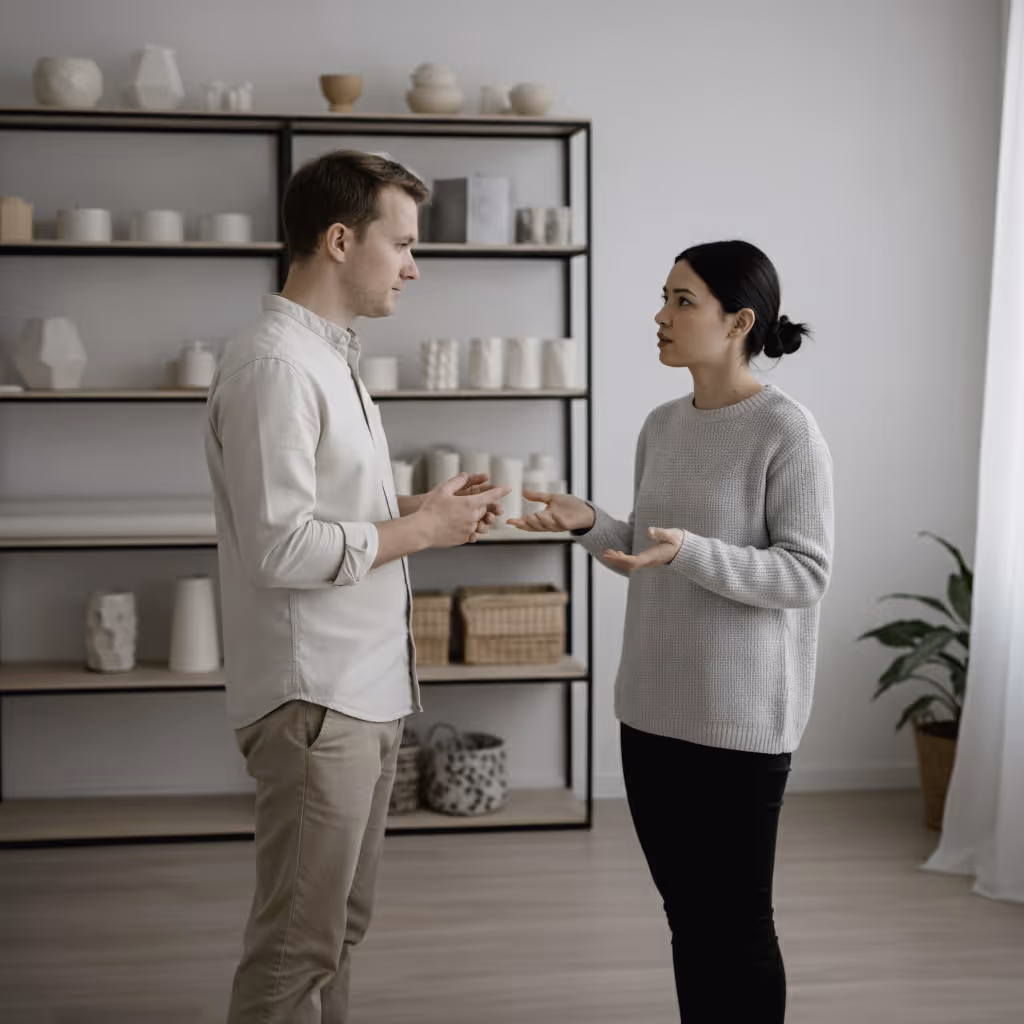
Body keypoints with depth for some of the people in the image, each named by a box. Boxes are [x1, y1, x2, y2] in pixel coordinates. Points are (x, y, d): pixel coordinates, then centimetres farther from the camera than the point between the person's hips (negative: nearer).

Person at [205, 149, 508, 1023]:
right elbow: (280, 549, -23)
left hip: (366, 689, 10)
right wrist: (420, 532, -13)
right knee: (298, 945, 0)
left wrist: (423, 508, 6)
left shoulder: (330, 356, 15)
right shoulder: (274, 363, -17)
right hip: (314, 698, -10)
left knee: (340, 925, 18)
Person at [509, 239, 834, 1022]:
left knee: (737, 918, 4)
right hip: (654, 705, 7)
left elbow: (806, 573, -15)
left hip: (740, 715, -7)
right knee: (687, 912, 16)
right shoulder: (662, 427, 9)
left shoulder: (787, 430, -12)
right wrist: (589, 524, -1)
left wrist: (691, 551, -26)